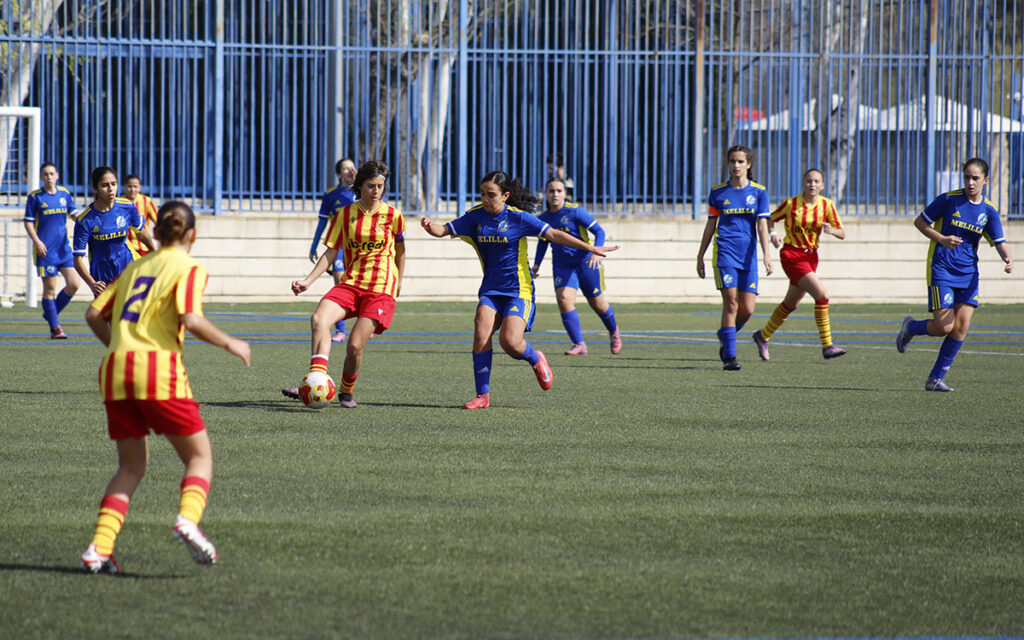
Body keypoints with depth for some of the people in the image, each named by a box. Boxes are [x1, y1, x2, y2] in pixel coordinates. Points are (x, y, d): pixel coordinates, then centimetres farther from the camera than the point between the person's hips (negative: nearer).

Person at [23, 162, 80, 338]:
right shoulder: (35, 197, -1)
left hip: (64, 248, 4)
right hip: (45, 250, -4)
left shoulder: (65, 194, 9)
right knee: (50, 288, -3)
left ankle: (51, 313, 18)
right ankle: (55, 328, 5)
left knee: (73, 284, -4)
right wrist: (37, 241, -13)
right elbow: (28, 222, 0)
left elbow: (74, 215, 19)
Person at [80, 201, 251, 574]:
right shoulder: (188, 269, 2)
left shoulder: (135, 267, 20)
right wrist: (230, 344, -1)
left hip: (115, 371, 5)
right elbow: (191, 320, -14)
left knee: (131, 466, 14)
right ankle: (188, 518, -22)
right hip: (159, 369, -5)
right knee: (200, 457, 7)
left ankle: (99, 547, -3)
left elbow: (94, 314, 15)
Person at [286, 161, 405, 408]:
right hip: (350, 283, 3)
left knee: (355, 345, -15)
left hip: (381, 288, -2)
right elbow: (331, 252, 6)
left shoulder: (392, 215, 0)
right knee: (319, 319, -26)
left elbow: (400, 250, 16)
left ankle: (346, 392, 11)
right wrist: (308, 281, -5)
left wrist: (398, 283, 24)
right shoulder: (345, 214, 5)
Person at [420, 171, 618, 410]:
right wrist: (430, 226, -24)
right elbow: (444, 230, 1)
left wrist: (591, 249, -13)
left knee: (510, 341, -20)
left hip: (518, 290, -4)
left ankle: (535, 360, 16)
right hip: (490, 289, 4)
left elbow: (553, 234, -10)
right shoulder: (476, 216, 2)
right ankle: (483, 396, -8)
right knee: (481, 335, -16)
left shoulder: (518, 217, -10)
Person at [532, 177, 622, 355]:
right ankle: (579, 345, -15)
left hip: (586, 262, -3)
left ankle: (614, 332, 39)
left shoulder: (575, 211, -14)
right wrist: (537, 264, 11)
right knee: (564, 299, -19)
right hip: (562, 265, 3)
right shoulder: (543, 218, 1)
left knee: (597, 303, 9)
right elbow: (543, 241, 20)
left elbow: (599, 231, -14)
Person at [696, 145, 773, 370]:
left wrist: (766, 255, -12)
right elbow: (710, 225, 12)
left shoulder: (759, 192, 5)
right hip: (724, 252, -1)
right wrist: (700, 256, 13)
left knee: (747, 309, -2)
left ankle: (725, 335, 29)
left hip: (748, 256, 1)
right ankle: (729, 356, -8)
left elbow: (762, 225, -1)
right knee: (731, 302, -12)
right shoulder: (718, 192, 6)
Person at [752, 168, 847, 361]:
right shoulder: (791, 203, -9)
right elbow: (770, 219, 6)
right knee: (822, 295, -20)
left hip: (811, 256, 6)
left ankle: (763, 336, 38)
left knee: (791, 303, 16)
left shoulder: (827, 205, -1)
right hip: (792, 256, -6)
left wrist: (831, 230, -24)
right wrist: (772, 234, -14)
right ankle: (827, 346, -16)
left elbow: (842, 234, -3)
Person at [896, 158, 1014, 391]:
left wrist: (1007, 259, -22)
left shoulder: (989, 211, 2)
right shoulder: (949, 199, -8)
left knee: (961, 327, -5)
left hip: (968, 274, 4)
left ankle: (936, 378, 6)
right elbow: (920, 222, 0)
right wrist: (942, 239, -16)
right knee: (944, 327, -12)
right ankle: (910, 327, 20)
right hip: (941, 269, -4)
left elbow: (999, 243, 1)